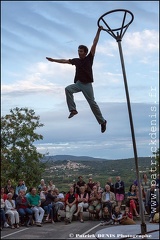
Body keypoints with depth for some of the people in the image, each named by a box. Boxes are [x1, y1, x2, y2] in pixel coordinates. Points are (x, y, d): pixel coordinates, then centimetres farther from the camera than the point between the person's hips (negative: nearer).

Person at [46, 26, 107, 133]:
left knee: (92, 103, -3)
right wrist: (53, 60, 17)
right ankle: (73, 109, -18)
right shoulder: (76, 60, 9)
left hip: (87, 84, -4)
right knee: (68, 89, -24)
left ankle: (102, 121, 11)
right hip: (78, 83, 4)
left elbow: (94, 44, -5)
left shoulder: (89, 58, -1)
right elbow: (64, 61, 17)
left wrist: (98, 32, -8)